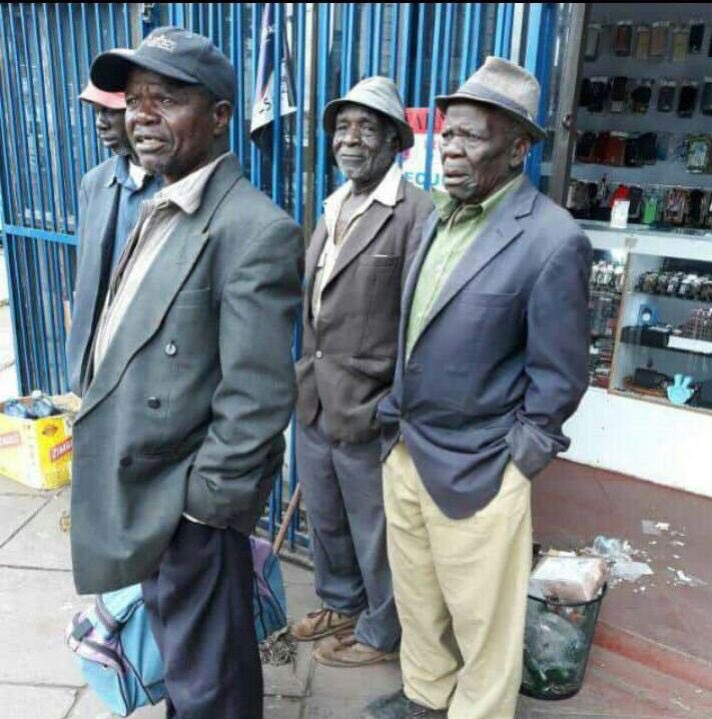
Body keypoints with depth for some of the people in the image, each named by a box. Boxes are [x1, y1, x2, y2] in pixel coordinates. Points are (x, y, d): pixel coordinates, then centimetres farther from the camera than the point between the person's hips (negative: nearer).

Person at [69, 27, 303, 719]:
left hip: (186, 501, -9)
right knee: (177, 646, 30)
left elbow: (257, 398, -25)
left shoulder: (255, 229, -23)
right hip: (138, 486, 9)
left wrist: (203, 502, -18)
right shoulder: (157, 210, 8)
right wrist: (94, 420, 12)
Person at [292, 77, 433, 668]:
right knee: (325, 521, 25)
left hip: (368, 411, -8)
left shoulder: (417, 212, -16)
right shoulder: (333, 206, 10)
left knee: (375, 534, 13)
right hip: (313, 400, 8)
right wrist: (304, 377, 14)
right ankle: (340, 605, 49)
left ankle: (382, 633, 38)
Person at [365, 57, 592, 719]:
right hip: (404, 447, 7)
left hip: (475, 468, -7)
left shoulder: (553, 240, -17)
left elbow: (559, 377, -13)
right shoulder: (440, 217, 6)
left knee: (481, 617, 13)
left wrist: (513, 461, -8)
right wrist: (399, 418, 12)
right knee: (415, 596, 24)